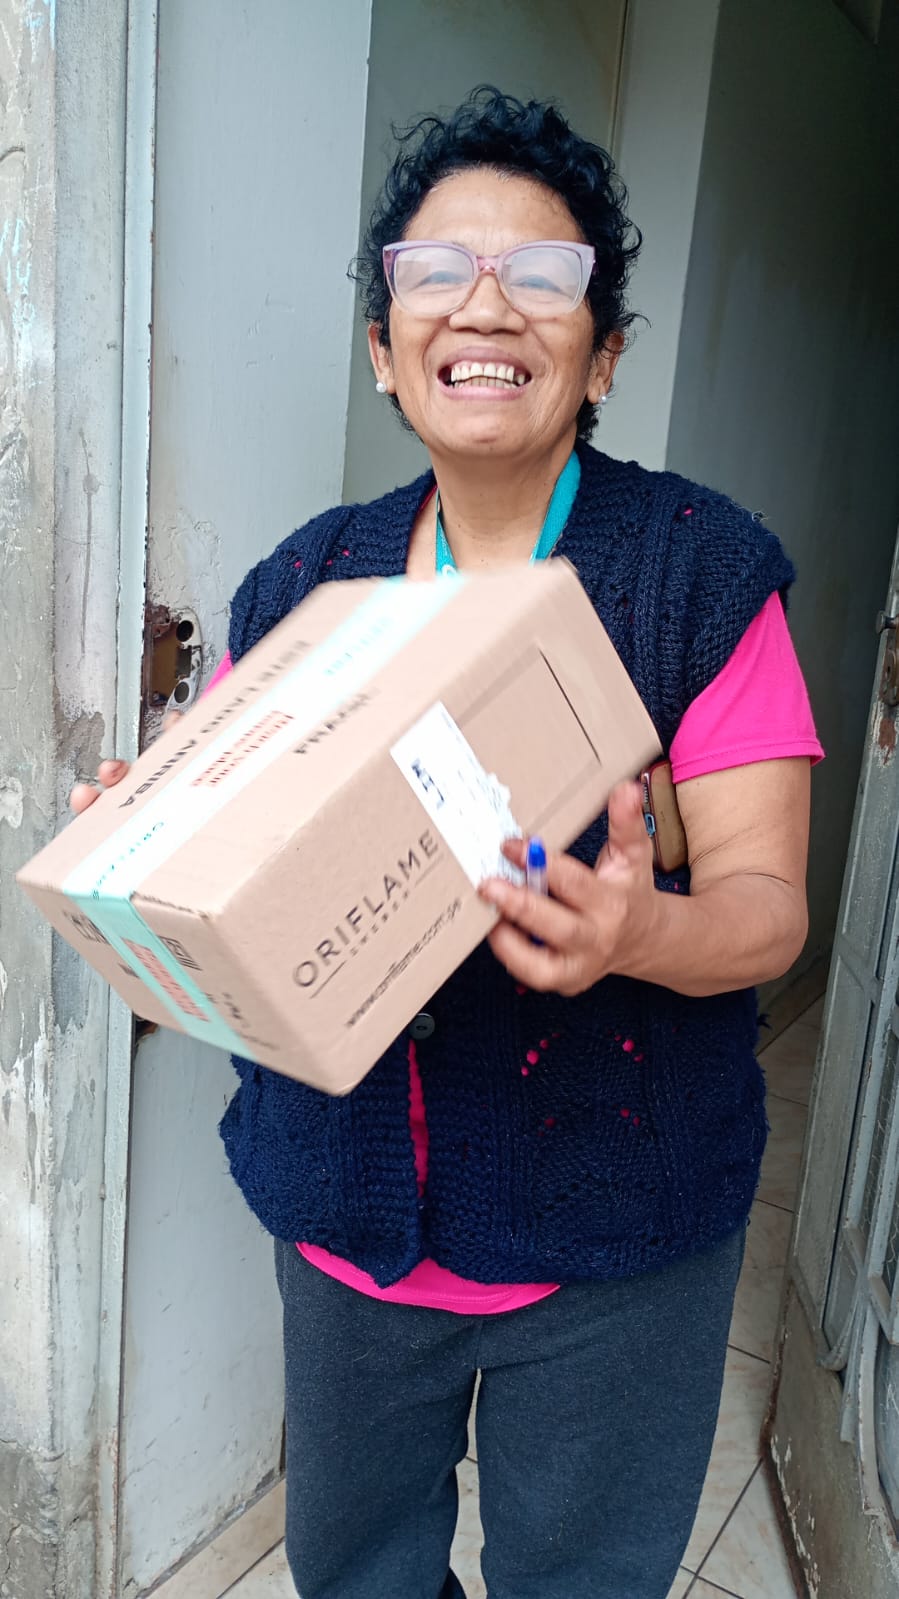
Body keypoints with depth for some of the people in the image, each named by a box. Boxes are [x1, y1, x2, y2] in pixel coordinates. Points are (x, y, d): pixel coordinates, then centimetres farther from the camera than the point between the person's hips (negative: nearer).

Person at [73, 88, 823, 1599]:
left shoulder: (704, 569, -11)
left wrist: (641, 931, -34)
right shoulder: (302, 584, -1)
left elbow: (764, 897, -13)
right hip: (347, 1203, 4)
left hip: (610, 1241, -2)